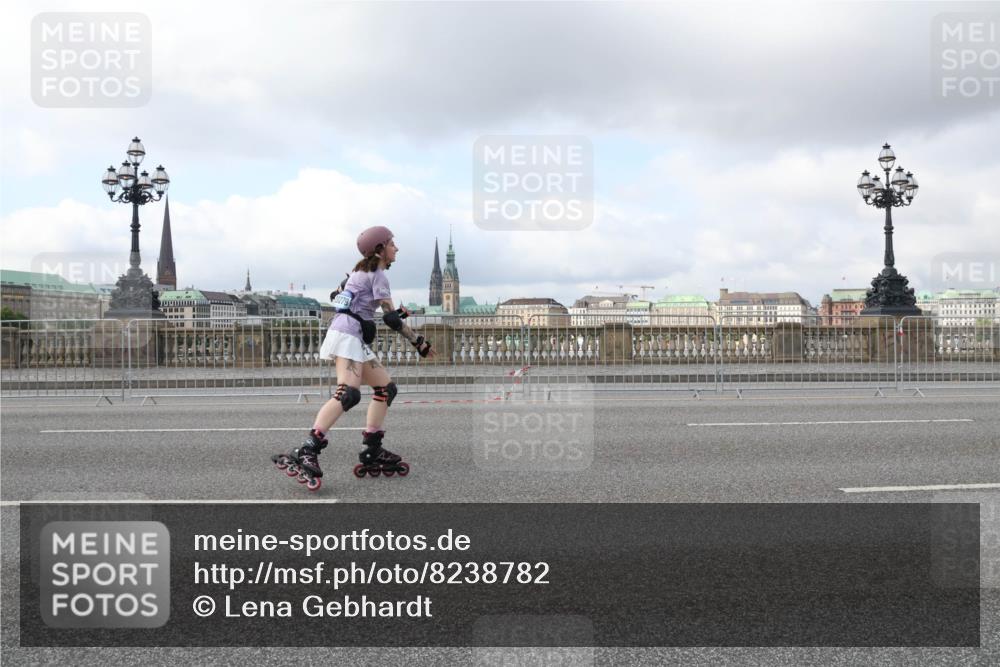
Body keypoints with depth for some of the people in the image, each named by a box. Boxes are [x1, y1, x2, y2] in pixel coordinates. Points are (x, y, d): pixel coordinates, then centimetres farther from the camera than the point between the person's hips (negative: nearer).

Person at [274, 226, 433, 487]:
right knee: (348, 394, -26)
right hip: (347, 334, -10)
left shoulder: (362, 271, 22)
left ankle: (372, 452, 8)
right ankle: (306, 452, -37)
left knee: (386, 388, 10)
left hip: (355, 337, 10)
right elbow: (392, 318, -13)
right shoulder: (378, 274, -6)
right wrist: (419, 343, -7)